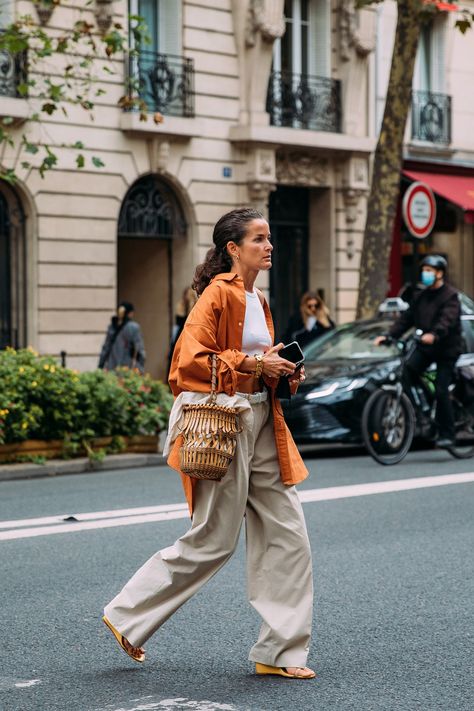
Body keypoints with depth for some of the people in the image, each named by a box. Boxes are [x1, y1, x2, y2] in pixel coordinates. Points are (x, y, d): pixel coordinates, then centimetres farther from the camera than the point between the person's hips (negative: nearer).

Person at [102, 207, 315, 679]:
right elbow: (190, 357, -19)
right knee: (214, 541, -1)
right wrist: (252, 363, -21)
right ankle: (127, 616, 15)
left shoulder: (257, 300, 16)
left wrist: (278, 372, 8)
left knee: (289, 536, 4)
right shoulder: (219, 294, -11)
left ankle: (280, 652, 10)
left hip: (260, 423, 9)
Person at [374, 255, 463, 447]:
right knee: (408, 369, -22)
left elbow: (447, 320, -27)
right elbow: (407, 318, 8)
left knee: (441, 391, -8)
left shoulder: (450, 296, -9)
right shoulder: (421, 296, 13)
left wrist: (434, 335, -46)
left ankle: (446, 434, 3)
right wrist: (389, 335, -6)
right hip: (425, 346, 6)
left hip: (446, 347, -6)